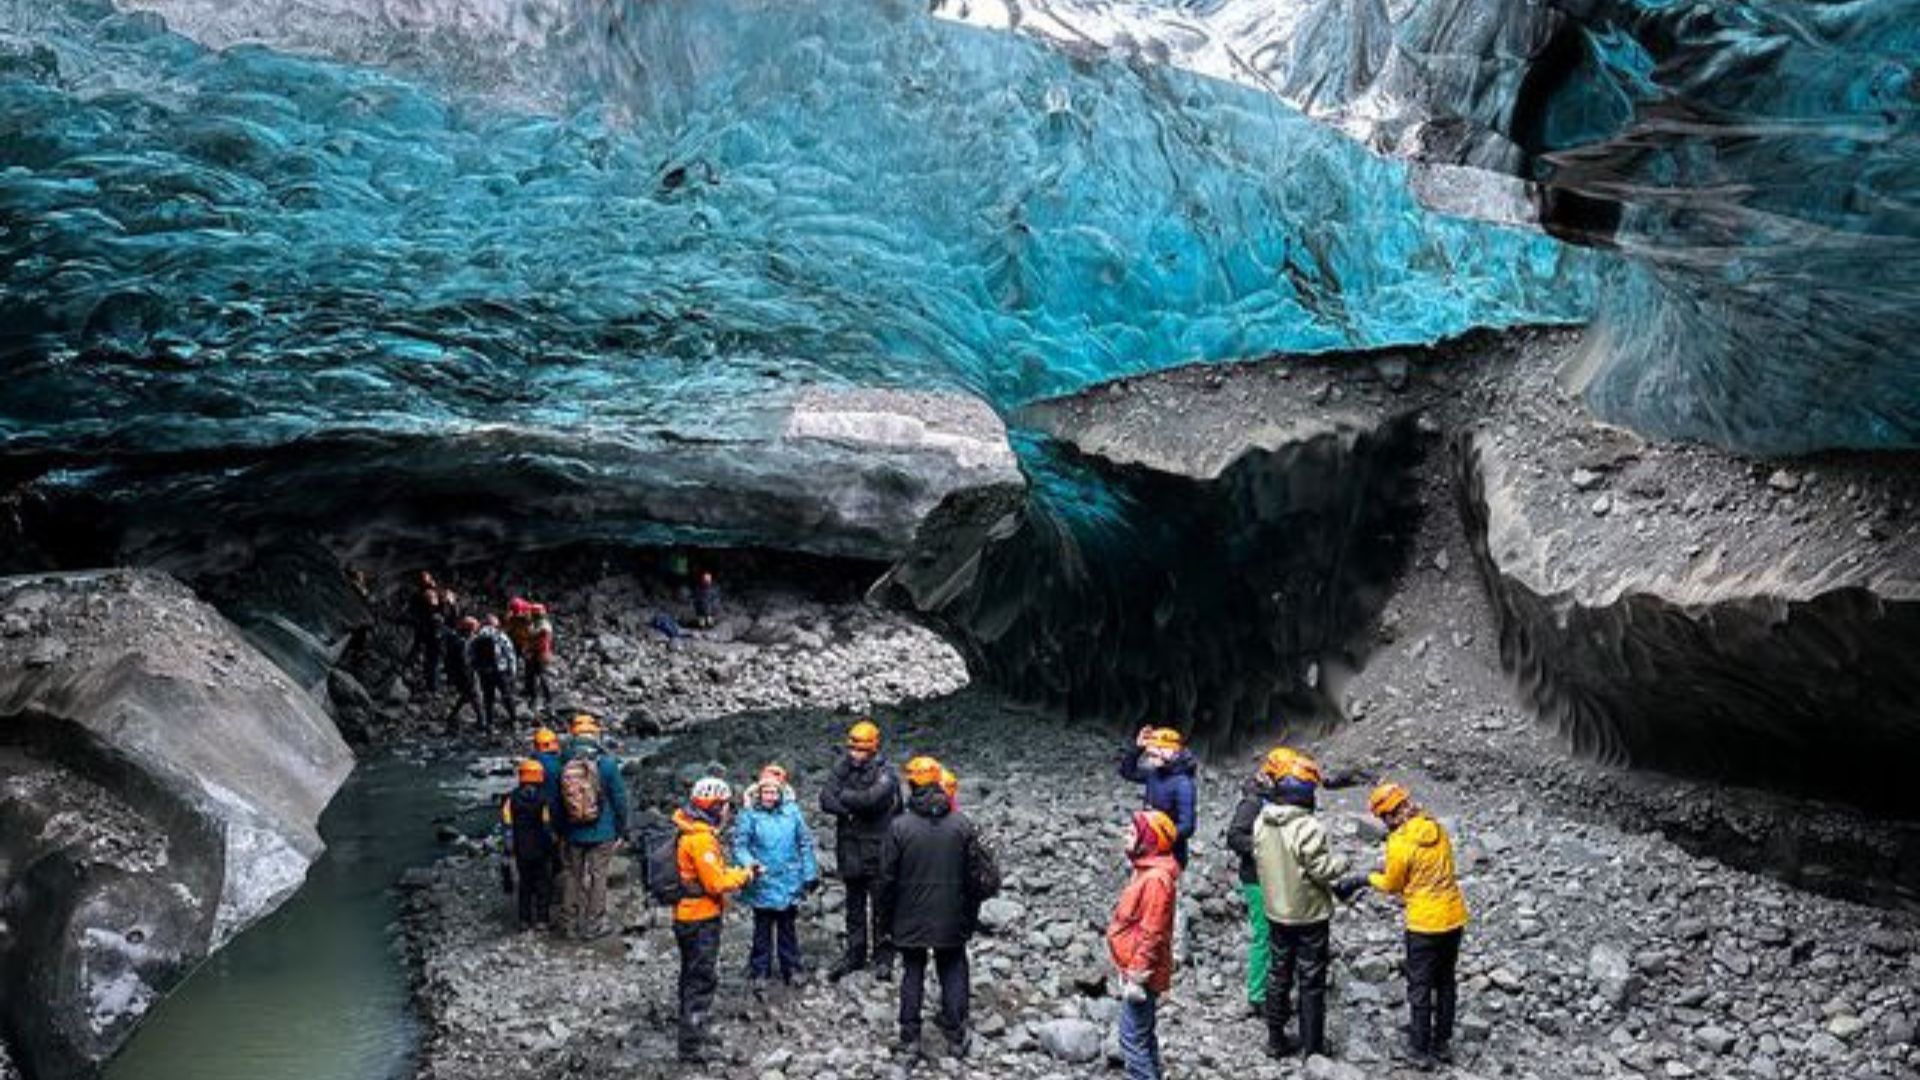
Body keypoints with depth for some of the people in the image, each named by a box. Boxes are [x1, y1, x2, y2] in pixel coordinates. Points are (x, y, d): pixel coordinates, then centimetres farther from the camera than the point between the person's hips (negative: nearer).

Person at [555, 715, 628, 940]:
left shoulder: (565, 764, -5)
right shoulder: (607, 763, -13)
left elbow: (557, 801, 4)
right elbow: (619, 799, -8)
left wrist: (560, 831, 16)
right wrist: (621, 831, 3)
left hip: (573, 834, 3)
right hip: (602, 833, -3)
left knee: (571, 875, 15)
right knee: (597, 877, 7)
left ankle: (568, 922, 24)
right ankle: (592, 925, 12)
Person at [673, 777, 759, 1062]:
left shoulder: (690, 833, 8)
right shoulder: (701, 839, -23)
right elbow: (717, 883, -22)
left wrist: (739, 873, 4)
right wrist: (745, 875, -8)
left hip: (688, 917, 10)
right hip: (702, 920, -10)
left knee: (693, 976, 22)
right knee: (704, 980, -4)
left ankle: (690, 1026, 37)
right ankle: (692, 1047, -1)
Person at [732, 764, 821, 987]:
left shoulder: (792, 812, -2)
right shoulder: (749, 815, -8)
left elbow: (805, 844, 5)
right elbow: (739, 845, -9)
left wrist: (810, 875, 5)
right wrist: (750, 863, -28)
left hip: (789, 882, 2)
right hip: (762, 884, -2)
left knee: (788, 927, 14)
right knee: (762, 928, 11)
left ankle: (792, 968, 27)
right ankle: (760, 970, 24)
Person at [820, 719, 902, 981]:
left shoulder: (884, 774, -13)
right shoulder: (842, 766, 1)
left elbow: (870, 799, -29)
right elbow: (826, 800, -8)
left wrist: (844, 796, -13)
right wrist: (855, 809, -22)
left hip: (877, 849, -5)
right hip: (850, 848, 5)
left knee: (881, 905, 1)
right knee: (854, 905, 15)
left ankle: (883, 958, 12)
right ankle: (855, 954, 27)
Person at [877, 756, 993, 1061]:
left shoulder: (899, 827, -13)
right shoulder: (962, 825, -7)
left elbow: (886, 879, -8)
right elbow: (979, 874, -1)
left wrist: (885, 922, 4)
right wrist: (970, 916, 11)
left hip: (910, 921, -1)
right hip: (951, 921, 1)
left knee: (912, 975, 13)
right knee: (953, 974, 14)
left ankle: (910, 1039, 18)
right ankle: (956, 1038, 17)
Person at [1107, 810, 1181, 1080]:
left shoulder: (1155, 879, -24)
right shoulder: (1148, 870, 8)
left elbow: (1151, 935, -25)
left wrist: (1137, 977, -21)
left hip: (1141, 975, -10)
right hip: (1137, 970, 10)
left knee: (1133, 1039, -4)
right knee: (1143, 1034, 21)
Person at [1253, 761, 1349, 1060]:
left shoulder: (1261, 823, -4)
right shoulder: (1309, 827, -25)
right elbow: (1322, 870, -21)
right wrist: (1342, 862, -2)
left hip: (1276, 911, 6)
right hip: (1309, 914, -6)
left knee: (1279, 974, 18)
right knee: (1311, 981, 6)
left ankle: (1276, 1039, 27)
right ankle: (1312, 1047, 15)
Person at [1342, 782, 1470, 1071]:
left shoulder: (1400, 843, -20)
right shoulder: (1436, 828, 0)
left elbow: (1392, 885, -7)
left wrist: (1365, 879, 9)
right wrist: (1386, 871, 13)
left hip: (1425, 924, -7)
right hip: (1454, 918, 7)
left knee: (1420, 988, 8)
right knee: (1445, 982, 19)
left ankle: (1420, 1050, 17)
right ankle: (1442, 1044, 30)